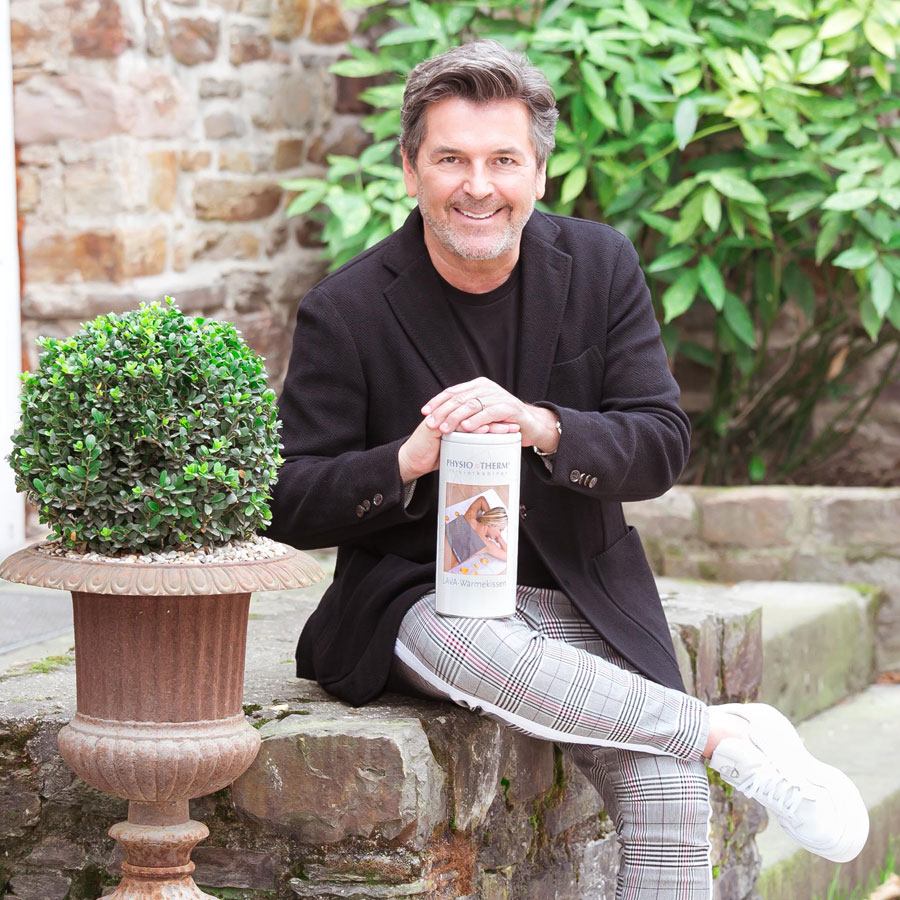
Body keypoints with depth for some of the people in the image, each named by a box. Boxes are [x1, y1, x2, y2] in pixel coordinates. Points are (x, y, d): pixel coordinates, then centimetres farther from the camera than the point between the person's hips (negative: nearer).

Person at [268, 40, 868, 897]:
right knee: (469, 648, -38)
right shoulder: (345, 312, -5)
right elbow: (289, 506, -5)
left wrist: (541, 427, -23)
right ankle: (731, 733, -26)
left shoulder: (601, 266, 2)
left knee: (667, 791, -23)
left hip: (575, 592, 2)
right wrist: (408, 461, -25)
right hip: (414, 592, -2)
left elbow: (663, 448, -2)